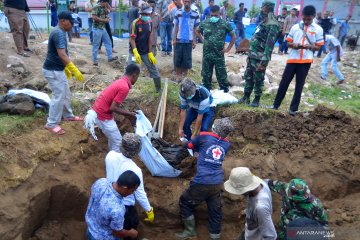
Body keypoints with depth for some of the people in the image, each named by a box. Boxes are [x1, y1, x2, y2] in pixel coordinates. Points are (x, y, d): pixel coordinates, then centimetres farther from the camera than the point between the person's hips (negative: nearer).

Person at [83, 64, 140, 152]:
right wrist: (129, 114, -9)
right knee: (117, 140, 5)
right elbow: (113, 108, -22)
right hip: (102, 115, -10)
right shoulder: (125, 87, -21)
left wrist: (129, 116, 16)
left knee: (113, 137, 25)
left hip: (98, 110, 10)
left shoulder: (120, 82, 10)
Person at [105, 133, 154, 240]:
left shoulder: (110, 155, -22)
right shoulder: (134, 170, -36)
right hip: (125, 205, -6)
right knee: (132, 223, 25)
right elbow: (140, 194, -24)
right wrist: (149, 211, -10)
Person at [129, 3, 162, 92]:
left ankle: (159, 90, 20)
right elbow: (132, 39, -19)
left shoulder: (150, 22, -1)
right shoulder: (135, 23, -17)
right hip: (135, 51, -4)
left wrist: (150, 52, -5)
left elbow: (150, 38, -1)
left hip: (146, 51, 5)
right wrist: (135, 53, -32)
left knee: (154, 70, 6)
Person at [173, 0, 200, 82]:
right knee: (178, 58, 3)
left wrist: (194, 41, -2)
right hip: (179, 40, 1)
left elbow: (195, 29, 3)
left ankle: (185, 75, 17)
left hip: (189, 40, -1)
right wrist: (174, 39, 0)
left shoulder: (195, 14, -1)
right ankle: (178, 75, 15)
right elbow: (176, 27, 6)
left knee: (187, 59, 4)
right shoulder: (178, 13, 1)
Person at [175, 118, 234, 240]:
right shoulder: (227, 144, 6)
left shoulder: (204, 136, -5)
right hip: (218, 184, 5)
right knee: (215, 211, 16)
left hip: (202, 183, -4)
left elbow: (189, 145, 12)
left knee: (185, 203, 17)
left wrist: (199, 148, 33)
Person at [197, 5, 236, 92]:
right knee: (206, 75, 11)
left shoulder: (225, 24, -4)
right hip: (207, 55, 2)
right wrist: (203, 41, 9)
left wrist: (228, 48, -1)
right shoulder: (204, 23, 2)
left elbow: (233, 36, 3)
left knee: (222, 76, 3)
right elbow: (198, 32, 21)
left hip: (219, 55, -2)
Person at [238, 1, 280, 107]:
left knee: (258, 80, 2)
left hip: (259, 58, -9)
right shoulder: (263, 22, 15)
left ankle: (257, 99, 15)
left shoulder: (273, 25, -15)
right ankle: (246, 97, 26)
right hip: (252, 56, 9)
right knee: (248, 77, 15)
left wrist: (264, 61, -25)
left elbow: (269, 44, -21)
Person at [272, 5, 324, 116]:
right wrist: (294, 45, -13)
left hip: (306, 61, -1)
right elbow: (288, 42, 9)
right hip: (293, 59, 2)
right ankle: (276, 105, 14)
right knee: (284, 82, 3)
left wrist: (308, 46, -18)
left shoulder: (318, 29, 0)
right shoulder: (295, 27, 4)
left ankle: (293, 108, 13)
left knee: (299, 85, 4)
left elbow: (318, 47, 1)